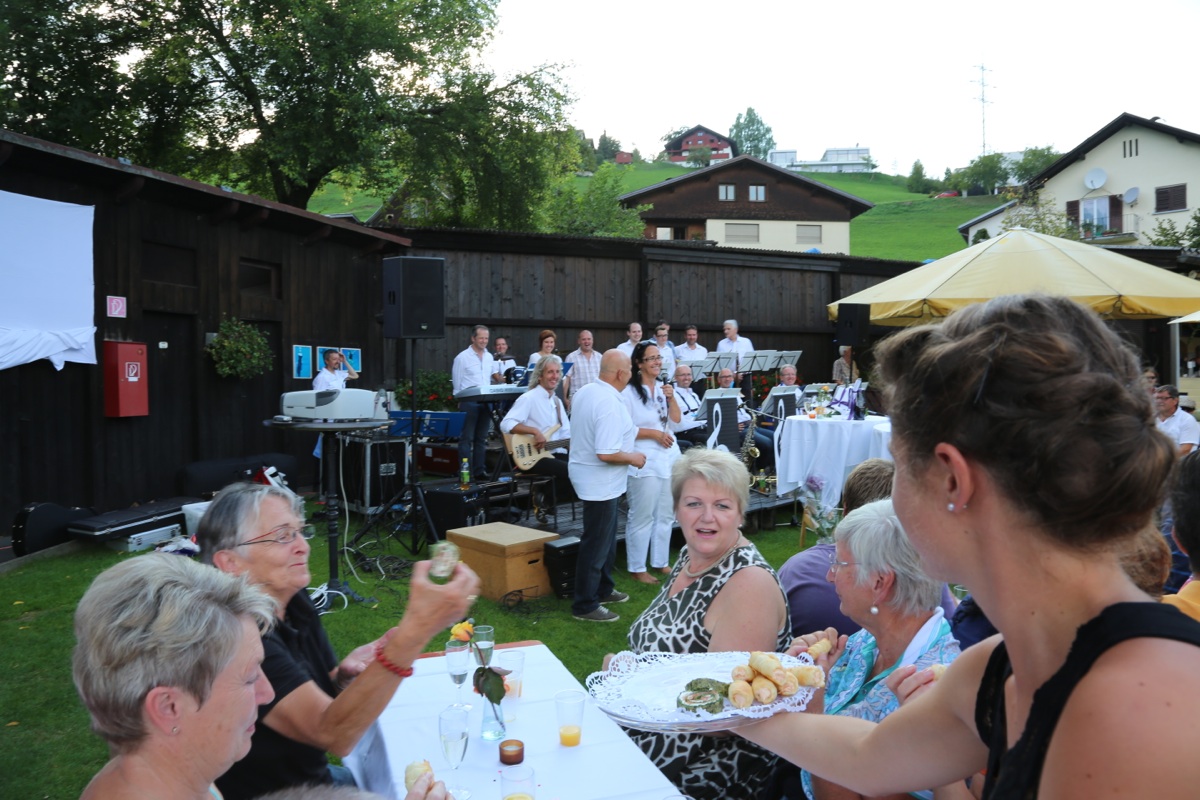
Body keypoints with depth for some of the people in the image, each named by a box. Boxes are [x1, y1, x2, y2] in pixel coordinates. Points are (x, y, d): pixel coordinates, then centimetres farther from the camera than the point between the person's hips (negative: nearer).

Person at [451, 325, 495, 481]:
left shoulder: (489, 357, 12)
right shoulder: (462, 357, -5)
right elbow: (457, 382, -3)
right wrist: (460, 401, -5)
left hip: (485, 402, 6)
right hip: (469, 402, -6)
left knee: (481, 438, 9)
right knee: (466, 438, -3)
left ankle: (480, 471, 14)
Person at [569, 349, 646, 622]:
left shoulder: (585, 392, 4)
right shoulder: (610, 404, -26)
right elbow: (606, 453, -31)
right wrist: (632, 458, -14)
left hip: (584, 469, 10)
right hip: (600, 481, -10)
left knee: (606, 537, 22)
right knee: (597, 544, 0)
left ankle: (603, 589, 36)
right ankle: (585, 605, 10)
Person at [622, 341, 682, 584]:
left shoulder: (663, 388, 11)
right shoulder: (629, 392, -11)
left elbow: (676, 421, 10)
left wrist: (671, 398, -6)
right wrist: (654, 433, -16)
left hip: (669, 459, 7)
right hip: (644, 462, -7)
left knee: (665, 516, 14)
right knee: (642, 517, -3)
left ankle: (661, 562, 26)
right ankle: (637, 568, 9)